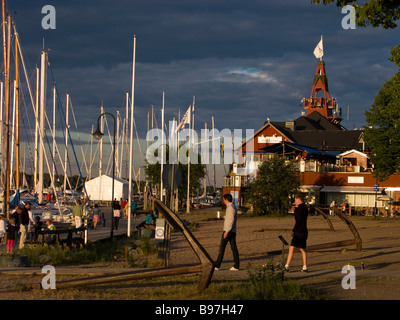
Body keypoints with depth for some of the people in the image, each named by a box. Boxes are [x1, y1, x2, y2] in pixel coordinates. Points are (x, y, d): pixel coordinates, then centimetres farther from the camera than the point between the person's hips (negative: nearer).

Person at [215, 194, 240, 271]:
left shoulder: (230, 207, -14)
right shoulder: (233, 207, 16)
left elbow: (231, 220, -22)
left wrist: (227, 231, -24)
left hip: (228, 231, -9)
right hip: (233, 231, 9)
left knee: (222, 247, -4)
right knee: (234, 248, 6)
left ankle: (217, 265, -2)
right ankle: (236, 266, 3)